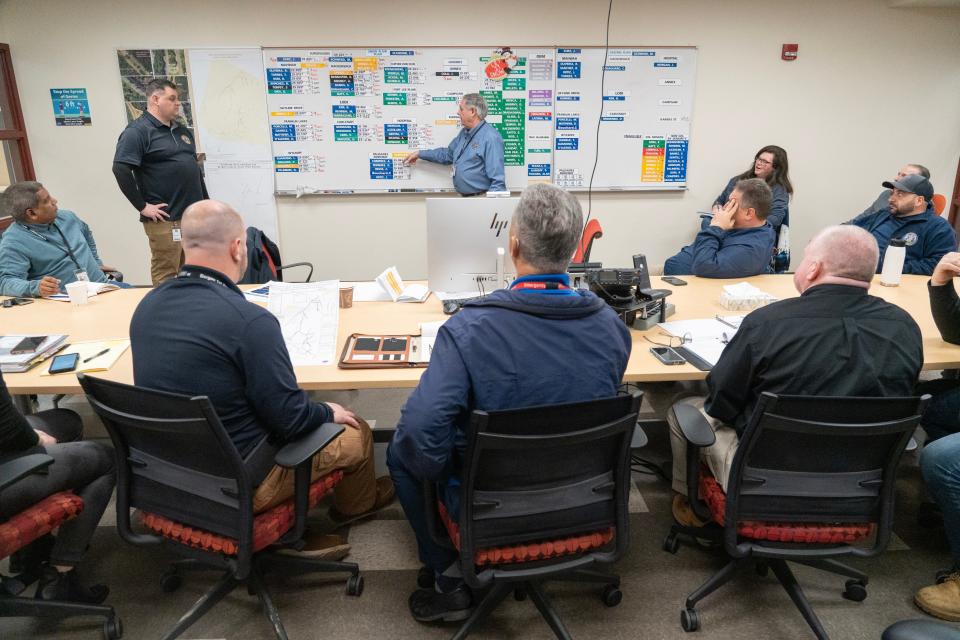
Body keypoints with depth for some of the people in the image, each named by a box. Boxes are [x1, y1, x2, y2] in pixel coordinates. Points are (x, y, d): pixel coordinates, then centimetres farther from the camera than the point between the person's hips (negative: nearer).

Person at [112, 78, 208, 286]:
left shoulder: (182, 130, 17)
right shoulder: (138, 131, -8)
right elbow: (120, 170, -17)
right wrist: (143, 206, -15)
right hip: (165, 220, -7)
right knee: (166, 277, -3)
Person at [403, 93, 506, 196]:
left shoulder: (491, 137, -13)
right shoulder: (464, 132, 16)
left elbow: (497, 179, -18)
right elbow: (448, 154, 31)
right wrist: (420, 154, 31)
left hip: (481, 200, -8)